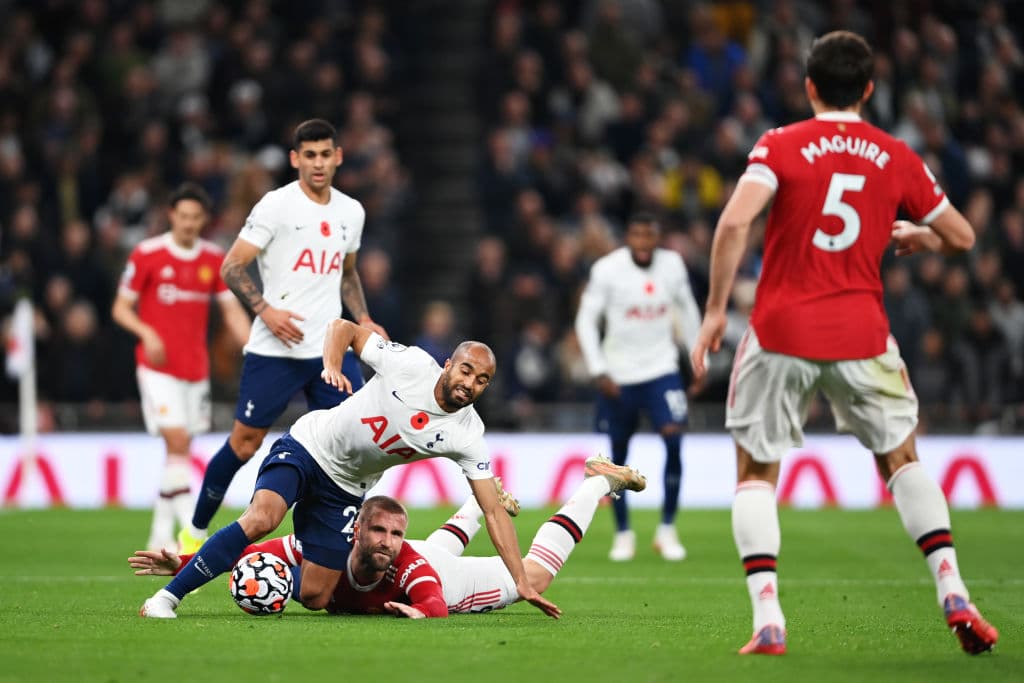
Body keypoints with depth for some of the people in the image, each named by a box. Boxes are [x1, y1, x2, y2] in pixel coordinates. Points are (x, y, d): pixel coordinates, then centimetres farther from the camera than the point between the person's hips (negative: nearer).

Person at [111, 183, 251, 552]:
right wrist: (146, 332, -19)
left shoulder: (215, 259, 5)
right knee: (177, 443, -16)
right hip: (158, 368, -5)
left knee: (181, 451, 8)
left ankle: (161, 537, 16)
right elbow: (121, 307, -1)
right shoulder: (146, 254, -5)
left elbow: (232, 311, 6)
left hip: (196, 368, 5)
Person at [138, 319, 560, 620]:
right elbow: (344, 328, -5)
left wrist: (522, 583, -12)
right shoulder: (410, 365, -17)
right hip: (309, 446, -4)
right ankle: (168, 596, -26)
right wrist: (332, 366, -26)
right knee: (261, 519, -32)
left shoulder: (467, 435, -10)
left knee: (315, 598, -4)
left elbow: (493, 511, -7)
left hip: (346, 489, 4)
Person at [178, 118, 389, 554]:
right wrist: (265, 309, -20)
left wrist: (362, 320, 11)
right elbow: (231, 267, -7)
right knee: (245, 441, 0)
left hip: (332, 349, 5)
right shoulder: (276, 206, -8)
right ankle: (195, 531, 16)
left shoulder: (351, 212, 11)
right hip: (274, 350, -5)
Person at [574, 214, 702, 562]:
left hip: (661, 368, 1)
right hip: (618, 375, -1)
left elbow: (688, 311, 13)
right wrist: (599, 372, -14)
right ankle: (623, 533, 23)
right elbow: (586, 321, -8)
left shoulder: (672, 265, -2)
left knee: (674, 439, -16)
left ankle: (667, 530, -4)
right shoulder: (607, 269, -11)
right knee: (618, 455, 7)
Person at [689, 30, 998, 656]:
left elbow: (735, 222, -17)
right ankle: (953, 593, 5)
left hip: (781, 333, -2)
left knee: (756, 472, 10)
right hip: (861, 335, 2)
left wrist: (716, 309, -11)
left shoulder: (781, 146, -2)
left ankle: (768, 621, -4)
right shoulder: (897, 158, 5)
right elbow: (961, 236, 12)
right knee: (902, 460, 19)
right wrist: (910, 236, 32)